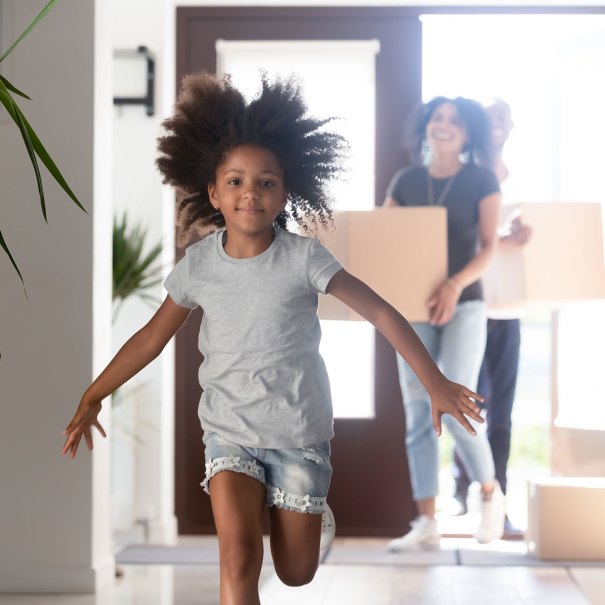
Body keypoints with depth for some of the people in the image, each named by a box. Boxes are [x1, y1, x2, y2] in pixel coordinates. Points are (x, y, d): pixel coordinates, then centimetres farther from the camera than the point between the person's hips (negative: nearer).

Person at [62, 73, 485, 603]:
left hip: (300, 432, -1)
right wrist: (92, 397, 6)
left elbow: (381, 313, -16)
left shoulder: (303, 257, -15)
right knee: (238, 560, -20)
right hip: (230, 433, 1)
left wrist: (435, 383, -21)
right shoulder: (198, 263, -7)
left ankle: (309, 511, 43)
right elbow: (153, 336, 5)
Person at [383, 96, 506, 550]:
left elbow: (489, 246, -7)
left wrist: (455, 284, -22)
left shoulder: (481, 180, -1)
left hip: (463, 306, -4)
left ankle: (490, 494, 12)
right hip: (412, 308, 4)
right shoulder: (406, 181, 7)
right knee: (418, 416, 2)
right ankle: (426, 524, 6)